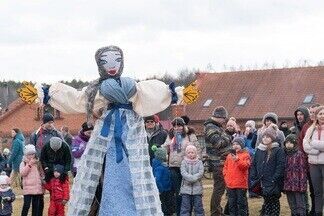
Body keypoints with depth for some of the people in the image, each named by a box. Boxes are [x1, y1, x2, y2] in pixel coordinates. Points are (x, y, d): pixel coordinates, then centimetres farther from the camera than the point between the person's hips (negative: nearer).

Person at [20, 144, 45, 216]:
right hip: (27, 188, -4)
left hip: (37, 188, 4)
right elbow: (22, 173, -15)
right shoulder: (23, 163, 0)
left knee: (36, 205, 8)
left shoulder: (38, 163, 11)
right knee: (26, 205, -10)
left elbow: (42, 174, 17)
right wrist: (29, 164, -17)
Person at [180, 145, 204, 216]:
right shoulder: (184, 162, 4)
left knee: (198, 207, 5)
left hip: (197, 188, 0)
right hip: (186, 188, 0)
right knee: (185, 207, 1)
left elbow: (200, 173, -7)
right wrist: (193, 178, -19)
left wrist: (192, 178, -18)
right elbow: (183, 173, -9)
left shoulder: (199, 162, 5)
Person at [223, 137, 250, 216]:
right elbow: (225, 167, 17)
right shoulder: (229, 156, 12)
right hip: (230, 184, 5)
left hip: (241, 184, -5)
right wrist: (226, 176, 4)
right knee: (232, 203, 12)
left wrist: (237, 159, -27)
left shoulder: (245, 155, -2)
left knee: (241, 202, -1)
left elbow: (245, 166, -17)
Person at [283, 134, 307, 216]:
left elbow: (303, 170, -10)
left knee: (300, 206, -1)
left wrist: (302, 185, -15)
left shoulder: (299, 154, -8)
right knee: (292, 206, 14)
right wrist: (283, 185, 10)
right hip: (288, 184, 6)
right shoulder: (285, 154, 9)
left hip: (297, 184, -6)